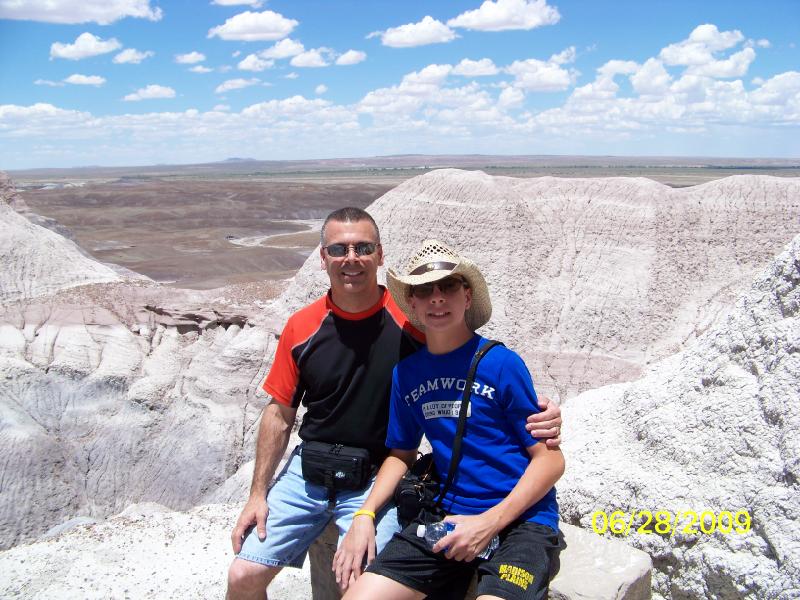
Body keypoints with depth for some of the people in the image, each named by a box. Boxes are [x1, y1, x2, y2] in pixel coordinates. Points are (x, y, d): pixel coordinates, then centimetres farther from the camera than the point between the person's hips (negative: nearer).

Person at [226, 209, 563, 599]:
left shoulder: (412, 321, -12)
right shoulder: (301, 327, -3)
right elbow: (280, 414, 5)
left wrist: (535, 416, -26)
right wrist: (257, 493, 3)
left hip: (377, 479, -3)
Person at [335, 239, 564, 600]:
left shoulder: (502, 363, -9)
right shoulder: (406, 372, 5)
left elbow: (551, 459, -8)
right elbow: (401, 453, 17)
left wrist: (489, 522, -15)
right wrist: (365, 515, 2)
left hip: (518, 517, -4)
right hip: (448, 514, 5)